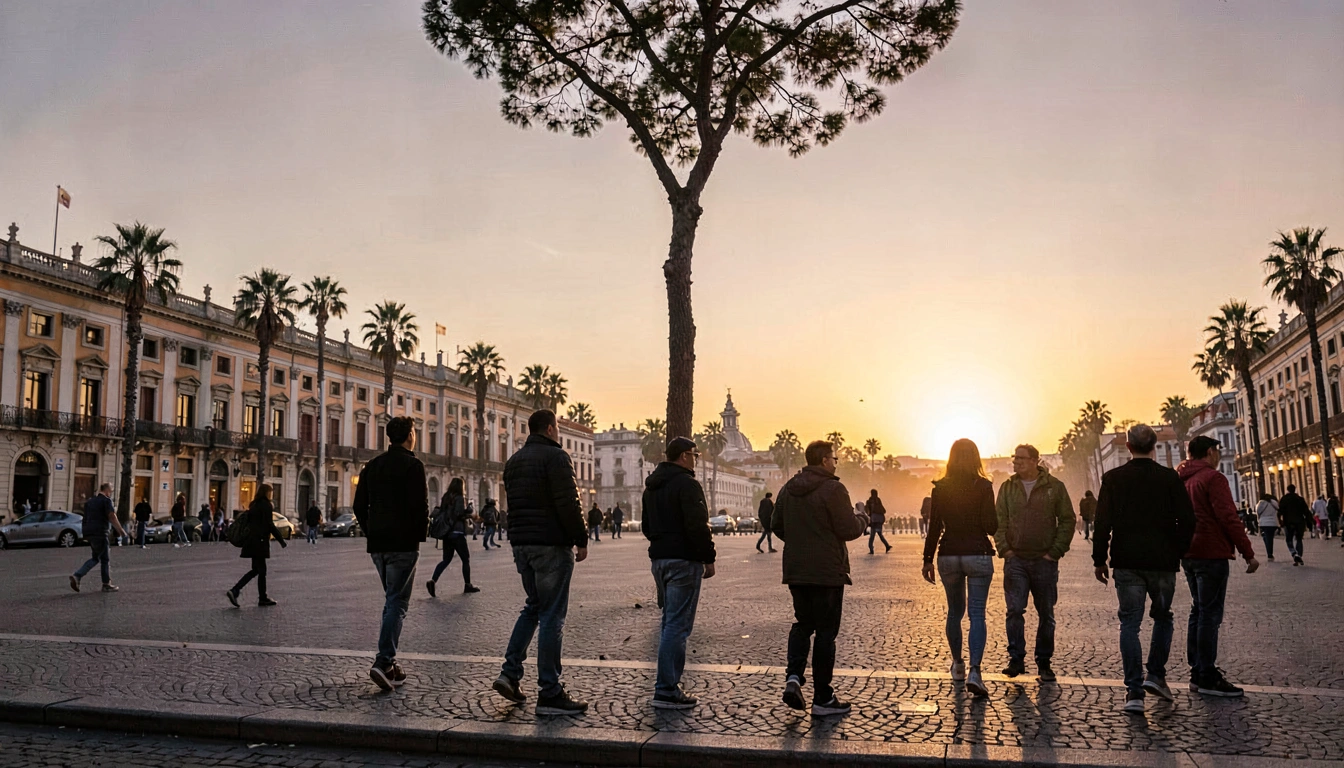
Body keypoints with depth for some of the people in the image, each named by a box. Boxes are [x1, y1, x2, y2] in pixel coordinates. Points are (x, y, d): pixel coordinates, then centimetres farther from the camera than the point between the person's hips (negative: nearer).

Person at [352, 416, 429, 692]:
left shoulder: (372, 465, 12)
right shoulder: (413, 465, -9)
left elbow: (359, 505, 12)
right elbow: (420, 506, -15)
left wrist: (372, 533, 16)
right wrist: (420, 535, -2)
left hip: (377, 544, 7)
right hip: (403, 544, -7)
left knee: (391, 600, 17)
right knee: (397, 603, -4)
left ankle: (389, 663, 18)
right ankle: (384, 662, -14)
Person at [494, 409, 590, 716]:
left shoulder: (514, 460, 16)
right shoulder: (556, 456, -11)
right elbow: (569, 503, -17)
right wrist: (581, 540, -10)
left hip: (520, 544, 8)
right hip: (551, 544, -8)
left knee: (533, 606, 21)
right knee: (552, 615, -3)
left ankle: (510, 672, 12)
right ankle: (550, 693, 0)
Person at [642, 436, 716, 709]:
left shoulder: (652, 487, 16)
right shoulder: (687, 484, -13)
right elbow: (698, 526, -19)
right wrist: (709, 558, -12)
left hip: (659, 558, 9)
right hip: (683, 561, -9)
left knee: (671, 622, 17)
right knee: (678, 624, -7)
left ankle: (670, 684, 19)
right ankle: (666, 691, -7)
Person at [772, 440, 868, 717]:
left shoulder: (788, 489, 7)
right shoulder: (833, 489, -14)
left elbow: (777, 527, 13)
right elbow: (849, 529, -15)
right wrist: (863, 520, 6)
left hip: (795, 572, 6)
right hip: (827, 572, -6)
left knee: (802, 623, 19)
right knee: (826, 631, 3)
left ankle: (794, 675, -2)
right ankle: (823, 698, 10)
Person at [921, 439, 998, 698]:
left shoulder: (940, 488, 0)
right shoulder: (983, 486, -7)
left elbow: (934, 527, -1)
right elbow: (990, 526, -10)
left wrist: (928, 559, 5)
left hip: (948, 555, 3)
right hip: (978, 554, -2)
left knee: (954, 612, 17)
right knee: (977, 614, -1)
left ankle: (957, 665, 28)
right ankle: (974, 671, -14)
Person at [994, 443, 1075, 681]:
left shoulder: (1054, 487, 1)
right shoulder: (1007, 487, 7)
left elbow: (1067, 520, 2)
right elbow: (999, 520, 8)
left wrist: (1056, 552, -5)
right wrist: (1004, 549, -4)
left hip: (1045, 561, -1)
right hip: (1015, 560, 1)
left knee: (1046, 614, 7)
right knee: (1014, 610, -7)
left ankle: (1044, 663, 18)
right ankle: (1016, 659, 2)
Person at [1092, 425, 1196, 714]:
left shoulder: (1113, 478, -2)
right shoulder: (1170, 478, -2)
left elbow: (1103, 522, -4)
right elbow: (1187, 520, -2)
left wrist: (1099, 559, 4)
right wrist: (1178, 552, 12)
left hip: (1126, 563, 0)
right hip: (1163, 561, 0)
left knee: (1130, 623, 2)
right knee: (1162, 617, 20)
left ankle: (1134, 692, -2)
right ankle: (1156, 675, 13)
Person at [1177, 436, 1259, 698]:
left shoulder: (1182, 480, 14)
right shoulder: (1213, 478, -10)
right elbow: (1228, 518, -16)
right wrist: (1248, 553, -14)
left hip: (1188, 554, 8)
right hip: (1212, 554, -8)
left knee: (1199, 610, 15)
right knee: (1210, 614, -6)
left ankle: (1198, 669, 19)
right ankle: (1207, 677, -4)